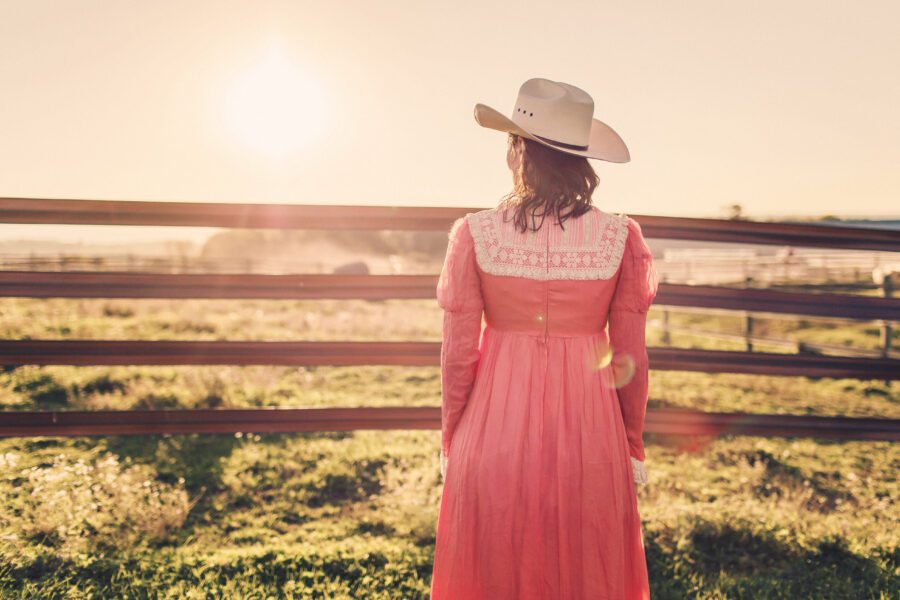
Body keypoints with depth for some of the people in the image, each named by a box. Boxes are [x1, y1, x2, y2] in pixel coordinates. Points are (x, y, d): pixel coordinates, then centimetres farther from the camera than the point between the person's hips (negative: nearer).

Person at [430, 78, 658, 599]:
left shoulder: (474, 235, -10)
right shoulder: (621, 238, -7)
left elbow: (459, 354, -6)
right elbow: (631, 358, -3)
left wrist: (451, 442, 8)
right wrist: (633, 447, 11)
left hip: (496, 431, 0)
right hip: (589, 438, 1)